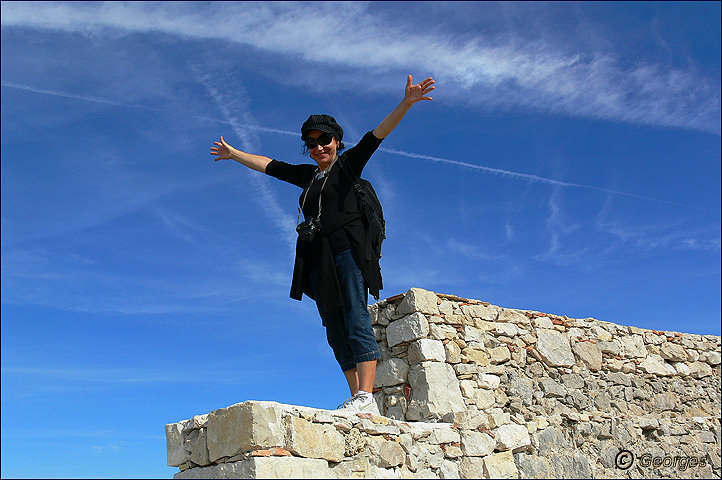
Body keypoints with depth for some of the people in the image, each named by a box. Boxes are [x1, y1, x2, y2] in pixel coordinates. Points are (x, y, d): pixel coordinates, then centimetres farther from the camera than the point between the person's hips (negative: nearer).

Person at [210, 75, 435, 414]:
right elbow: (269, 166, 36)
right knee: (336, 332, -1)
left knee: (356, 321, -17)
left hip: (346, 249, -6)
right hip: (318, 258, 7)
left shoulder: (348, 164, 11)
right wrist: (233, 154, 45)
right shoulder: (307, 175, 26)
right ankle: (358, 397, -3)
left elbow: (377, 135, -1)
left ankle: (366, 397, -24)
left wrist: (406, 103, -12)